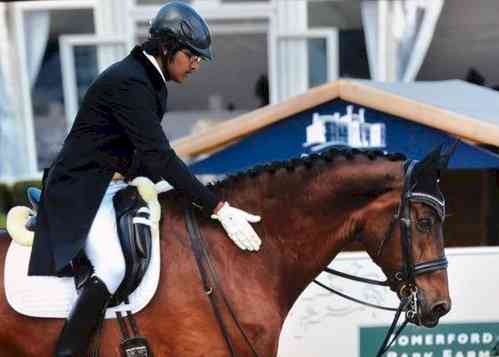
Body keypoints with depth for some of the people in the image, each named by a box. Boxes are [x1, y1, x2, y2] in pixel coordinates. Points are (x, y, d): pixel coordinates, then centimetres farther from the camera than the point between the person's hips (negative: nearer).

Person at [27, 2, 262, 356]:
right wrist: (218, 208, -33)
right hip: (83, 188, -10)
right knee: (112, 269, -27)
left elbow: (150, 151, 14)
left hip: (119, 182, 10)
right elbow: (160, 154, -30)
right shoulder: (128, 81, -23)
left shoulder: (151, 80, 7)